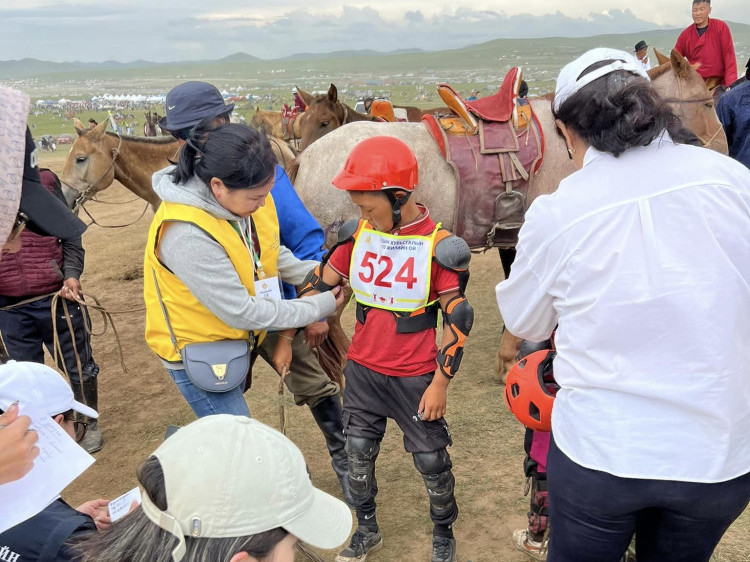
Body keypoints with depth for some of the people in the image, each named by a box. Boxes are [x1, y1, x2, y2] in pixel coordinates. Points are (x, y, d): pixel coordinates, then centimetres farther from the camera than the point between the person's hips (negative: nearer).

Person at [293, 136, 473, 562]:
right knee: (358, 454, 16)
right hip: (362, 371, 4)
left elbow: (458, 320, -13)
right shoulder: (357, 235, -4)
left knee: (431, 460, 12)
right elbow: (320, 285, 4)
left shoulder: (437, 246, -16)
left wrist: (440, 383, -12)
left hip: (415, 379, -4)